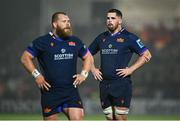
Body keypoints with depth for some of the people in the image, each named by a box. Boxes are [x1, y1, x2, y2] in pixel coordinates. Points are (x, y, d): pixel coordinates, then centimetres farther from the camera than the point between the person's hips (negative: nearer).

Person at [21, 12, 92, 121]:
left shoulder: (75, 41, 11)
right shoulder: (42, 42, -1)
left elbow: (88, 57, 24)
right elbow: (25, 58, 1)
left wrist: (84, 74, 9)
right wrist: (36, 75, -8)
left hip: (71, 91, 3)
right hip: (50, 92, -2)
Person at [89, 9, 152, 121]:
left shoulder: (128, 37, -3)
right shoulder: (101, 38, 13)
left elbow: (147, 55, -4)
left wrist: (131, 69, -11)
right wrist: (93, 69, 9)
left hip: (122, 85, -5)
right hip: (104, 85, 5)